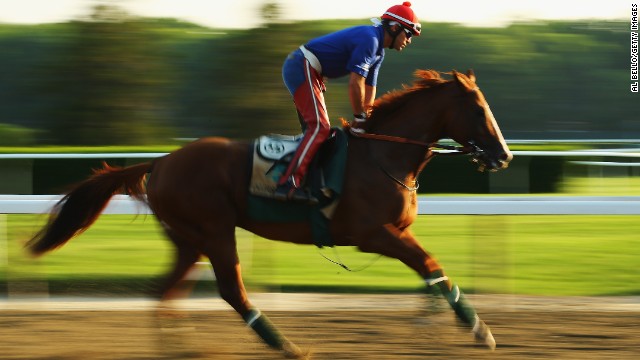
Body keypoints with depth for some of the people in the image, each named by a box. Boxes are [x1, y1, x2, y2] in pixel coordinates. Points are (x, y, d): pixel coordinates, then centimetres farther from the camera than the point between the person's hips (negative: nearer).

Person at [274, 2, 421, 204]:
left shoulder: (378, 50, 16)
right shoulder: (369, 39, -17)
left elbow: (369, 88, 18)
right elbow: (355, 83, -21)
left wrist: (365, 118, 10)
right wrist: (360, 118, -13)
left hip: (301, 70, 11)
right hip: (302, 68, -11)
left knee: (315, 129, 14)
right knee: (319, 127, -20)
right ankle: (289, 184, -30)